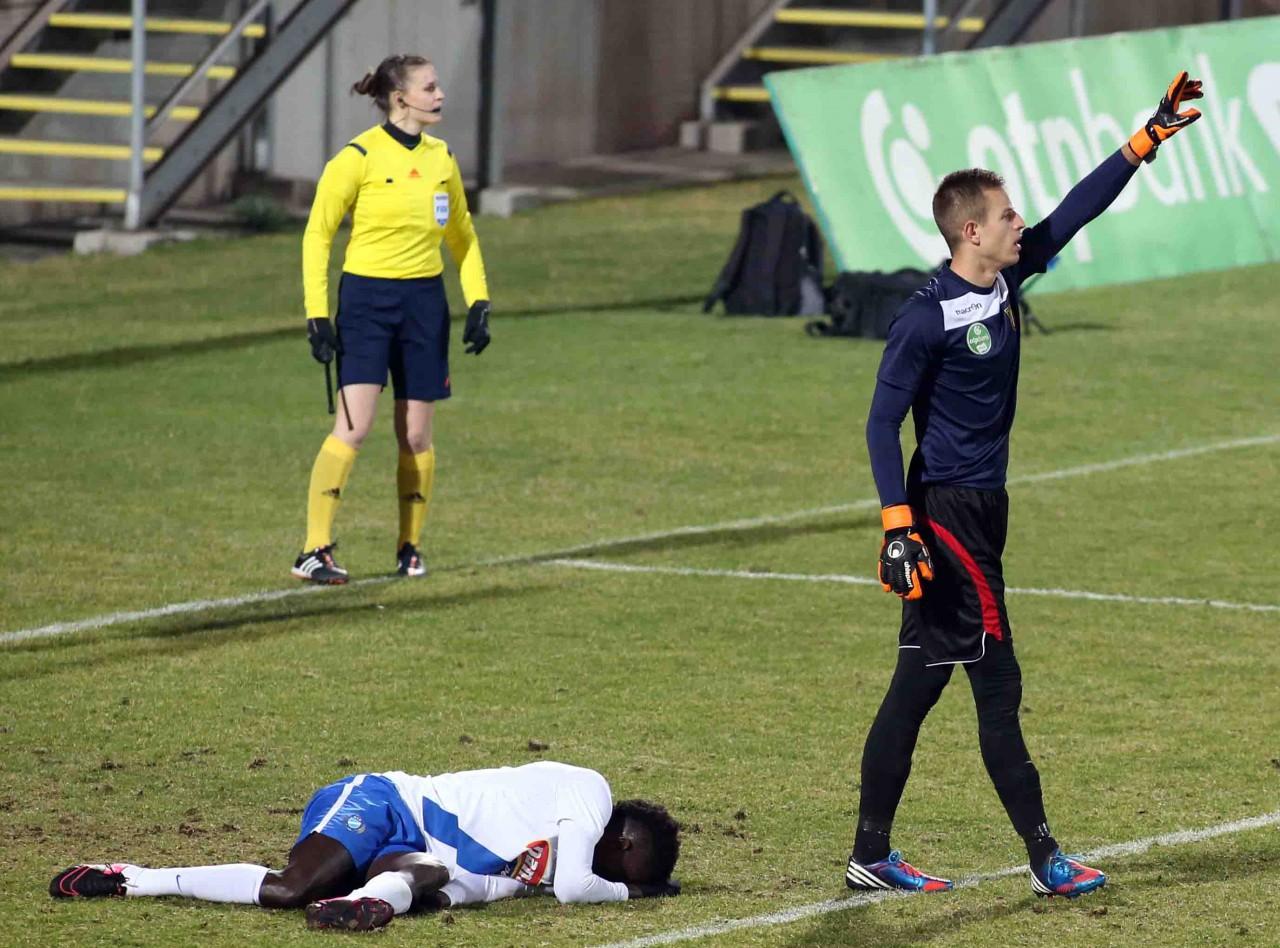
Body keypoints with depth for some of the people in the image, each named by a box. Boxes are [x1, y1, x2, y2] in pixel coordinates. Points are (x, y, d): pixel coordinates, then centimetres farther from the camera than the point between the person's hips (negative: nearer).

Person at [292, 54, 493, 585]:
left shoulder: (441, 159, 9)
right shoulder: (359, 157, -9)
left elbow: (462, 236, 21)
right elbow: (317, 234, -5)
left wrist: (478, 302, 10)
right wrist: (317, 315, -11)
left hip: (424, 303, 5)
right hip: (366, 297, -5)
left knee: (416, 436, 6)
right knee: (353, 426, -15)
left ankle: (409, 547, 20)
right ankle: (314, 552, -15)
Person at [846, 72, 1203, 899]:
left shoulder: (1007, 280, 5)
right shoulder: (927, 319, -17)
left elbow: (1078, 210, 13)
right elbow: (882, 422, -16)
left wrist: (1151, 136, 11)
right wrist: (898, 525, -23)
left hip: (980, 511, 9)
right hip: (945, 513, -9)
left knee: (918, 688, 11)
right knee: (998, 688, -4)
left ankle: (872, 856, 15)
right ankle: (1044, 859, 1)